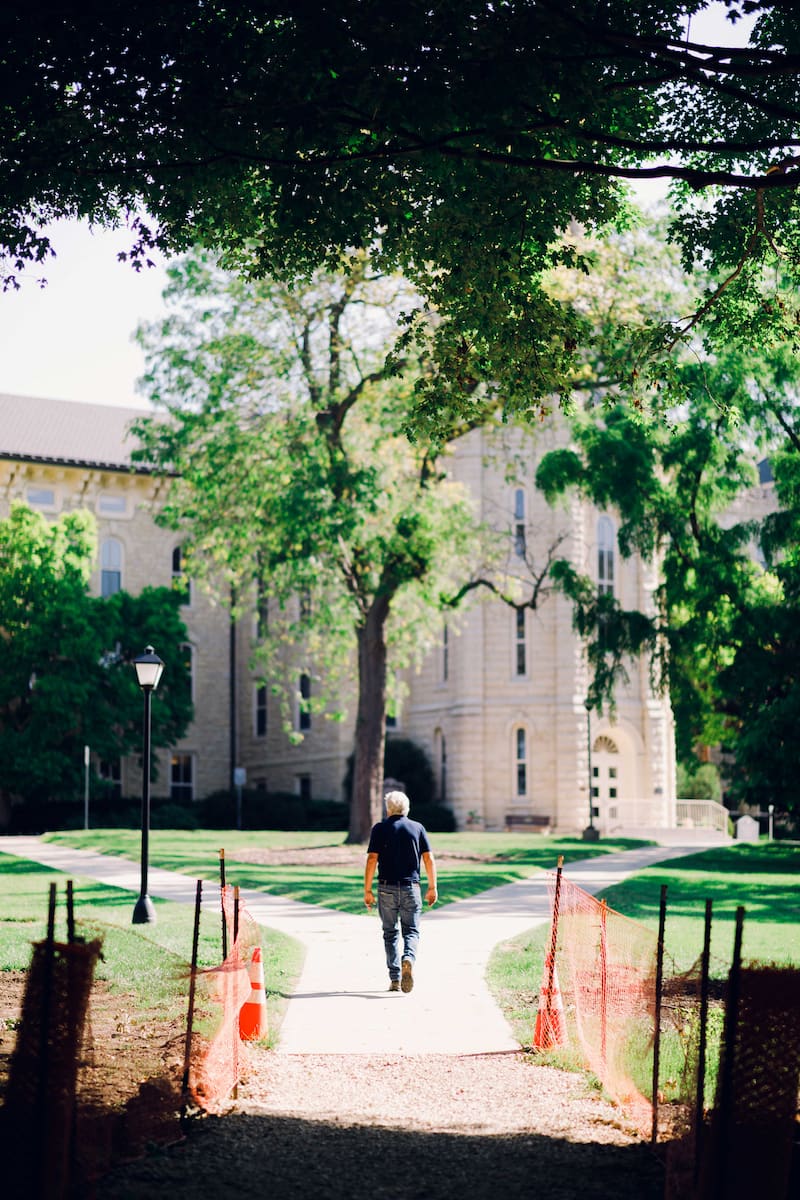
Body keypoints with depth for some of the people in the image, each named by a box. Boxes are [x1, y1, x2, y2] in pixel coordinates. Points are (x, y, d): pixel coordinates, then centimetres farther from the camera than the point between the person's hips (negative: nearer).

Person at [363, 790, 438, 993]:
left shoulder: (380, 828, 0)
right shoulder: (417, 828, 5)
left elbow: (372, 859, -7)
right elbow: (429, 859, 1)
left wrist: (367, 890, -3)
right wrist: (432, 887, 8)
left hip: (387, 888, 0)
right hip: (411, 888, 1)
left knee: (390, 933, 11)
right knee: (411, 931, 7)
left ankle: (395, 979, 6)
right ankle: (408, 960, -24)